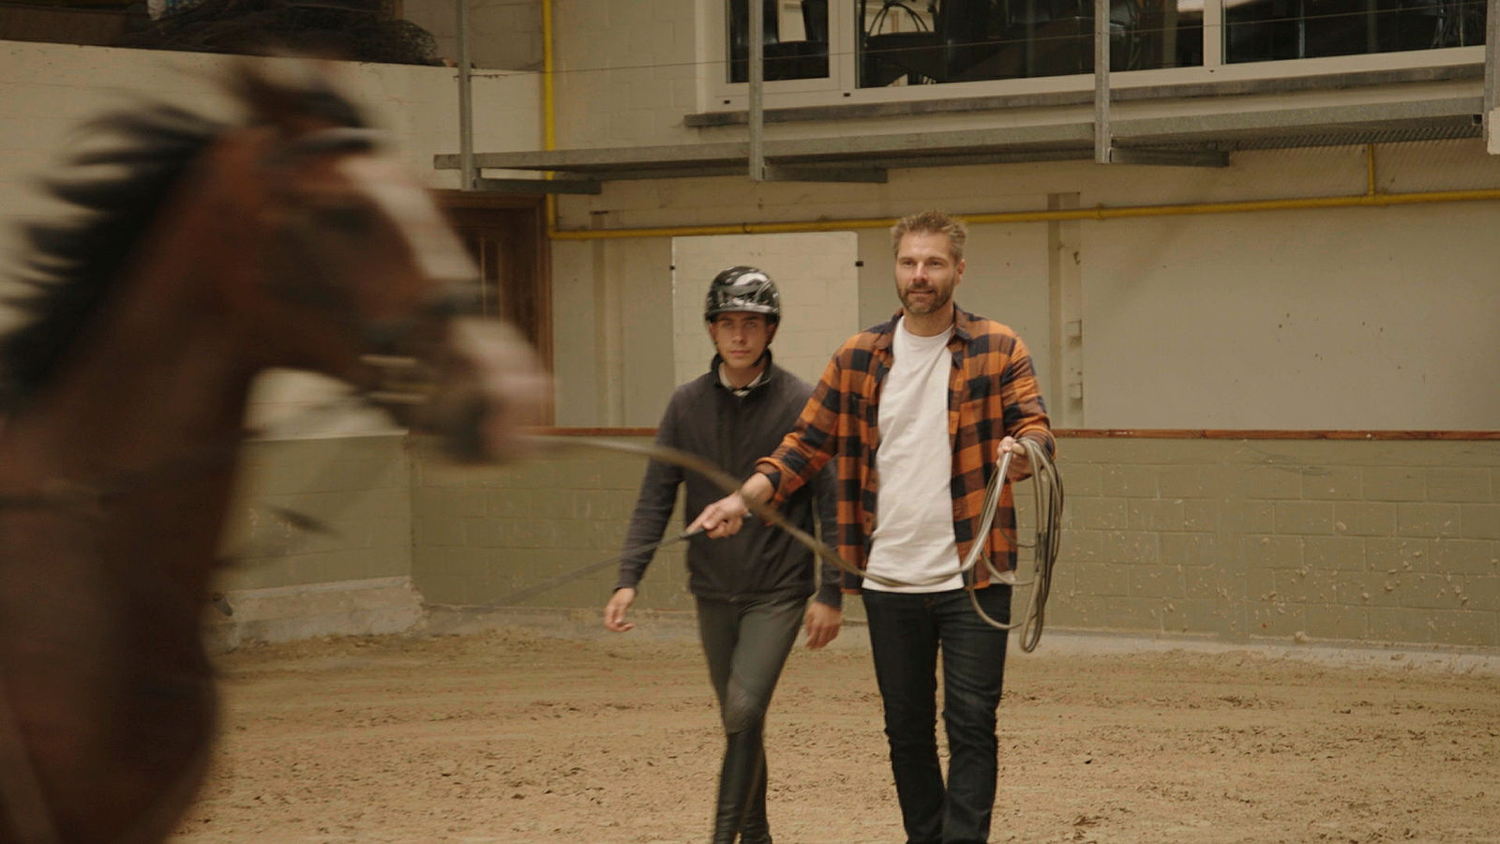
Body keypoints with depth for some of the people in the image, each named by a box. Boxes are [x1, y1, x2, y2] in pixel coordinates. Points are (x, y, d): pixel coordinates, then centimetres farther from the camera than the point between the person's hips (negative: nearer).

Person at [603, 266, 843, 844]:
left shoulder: (801, 403, -7)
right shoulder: (687, 404, 2)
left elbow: (830, 504, -5)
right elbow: (656, 498, 2)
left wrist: (831, 594, -8)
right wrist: (628, 580, -9)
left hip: (778, 590, -4)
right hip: (714, 592, 4)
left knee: (745, 709, -17)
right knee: (737, 721, 12)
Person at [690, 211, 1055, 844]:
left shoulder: (998, 350, 0)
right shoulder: (858, 359, 7)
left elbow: (1036, 427, -9)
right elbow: (808, 444, 8)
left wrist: (1022, 448, -34)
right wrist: (743, 498, -6)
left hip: (971, 577, -3)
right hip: (890, 580, 3)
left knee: (971, 724, -6)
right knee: (906, 730, 11)